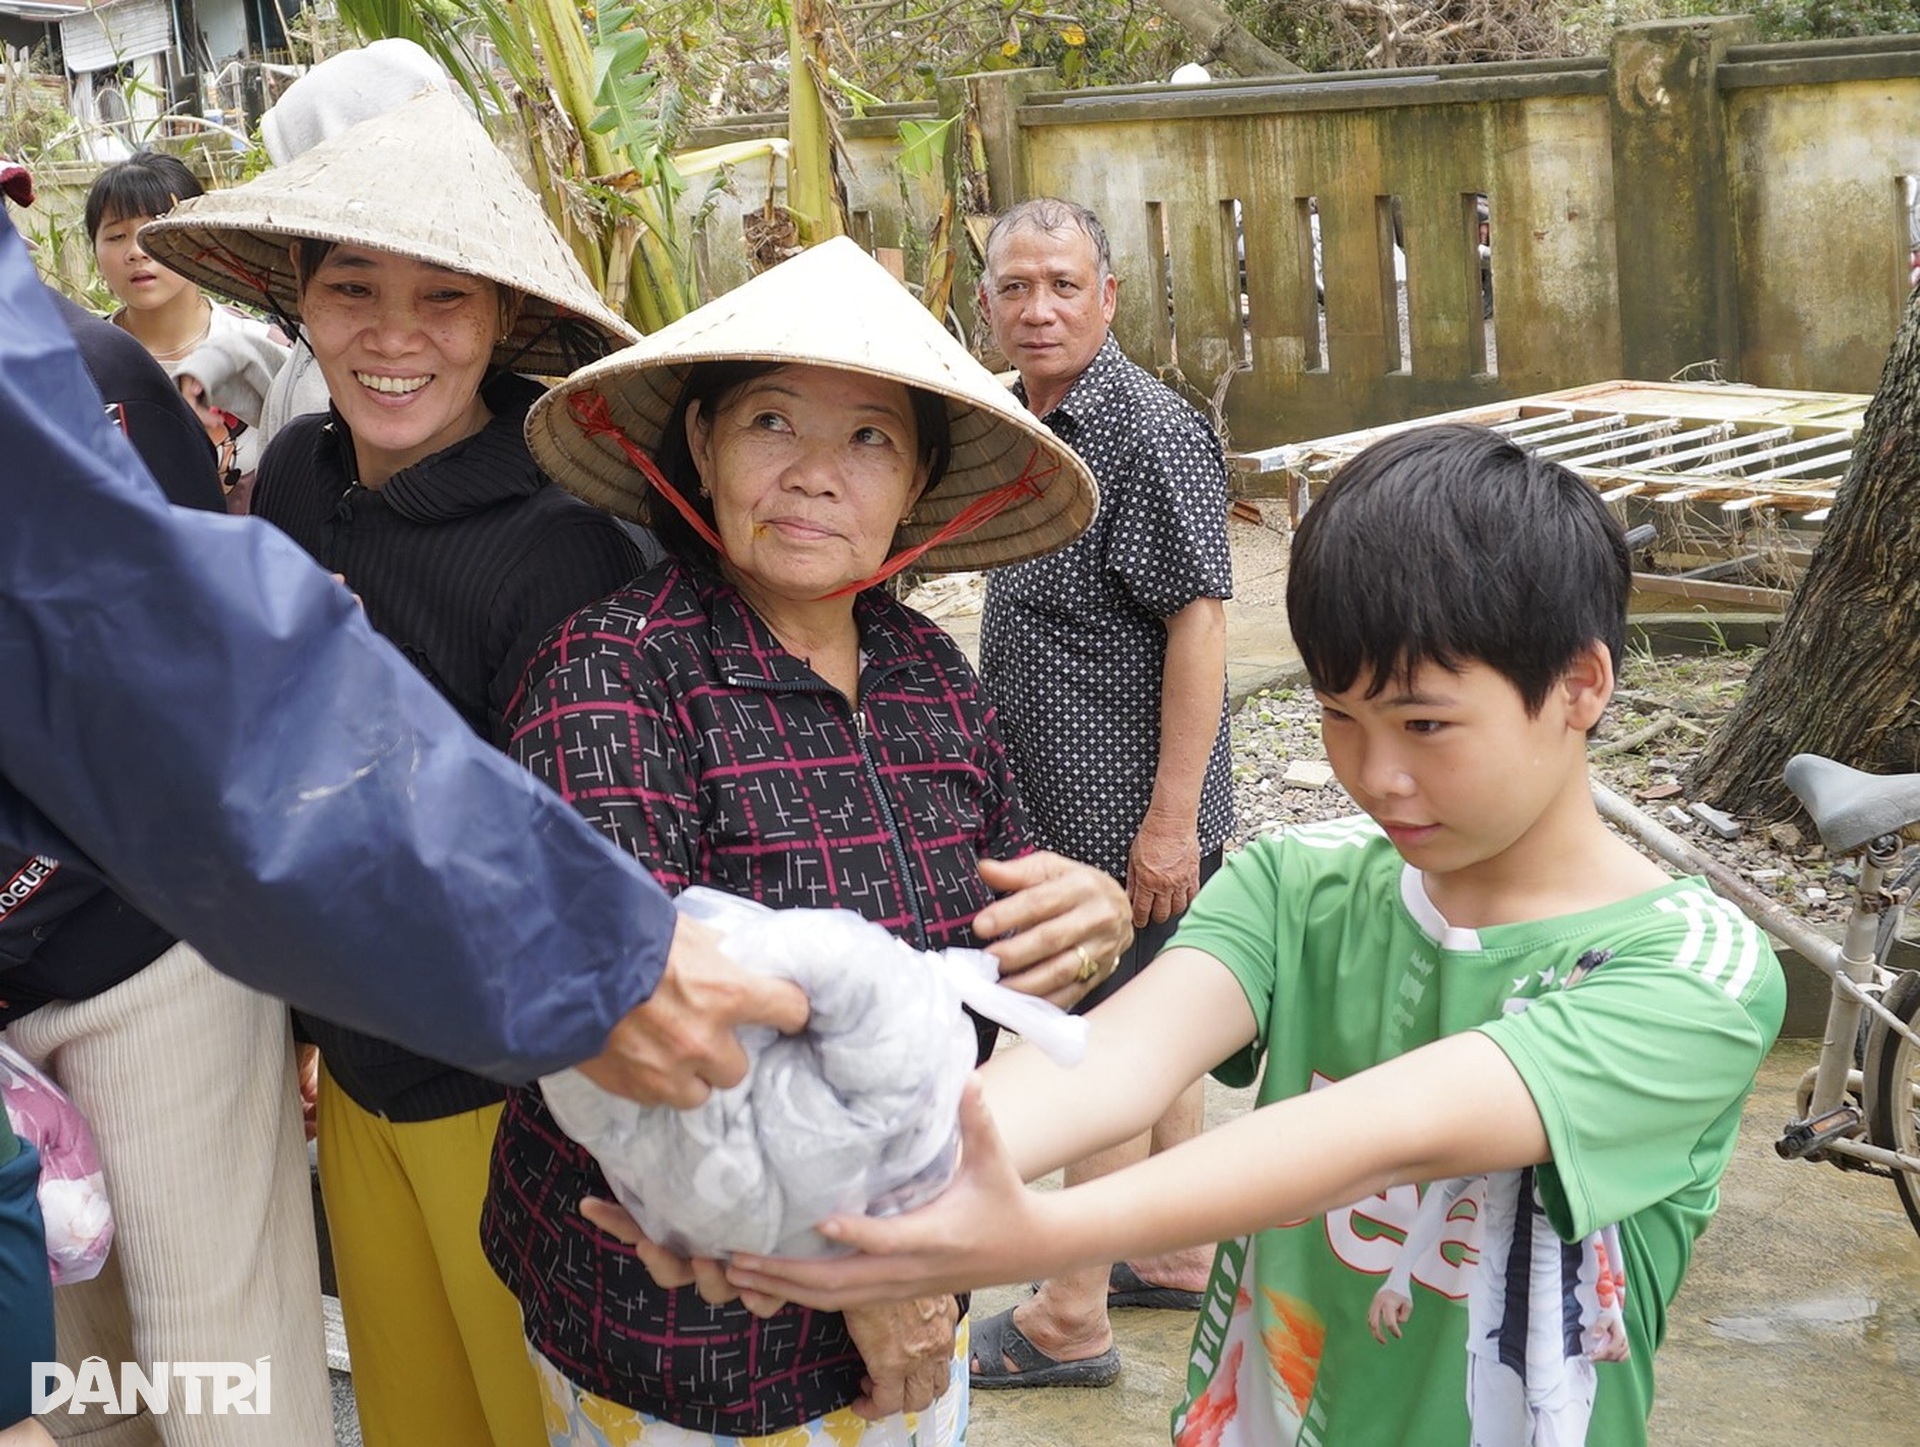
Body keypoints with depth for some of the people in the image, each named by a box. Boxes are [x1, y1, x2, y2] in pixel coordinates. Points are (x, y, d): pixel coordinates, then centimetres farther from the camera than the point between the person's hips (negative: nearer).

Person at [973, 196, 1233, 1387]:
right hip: (1066, 802, 9)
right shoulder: (1032, 424, 11)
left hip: (1128, 814, -9)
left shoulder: (1152, 431, -18)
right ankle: (1178, 1257, 34)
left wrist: (1171, 819, -23)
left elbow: (1199, 621, -21)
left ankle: (1071, 1321, 12)